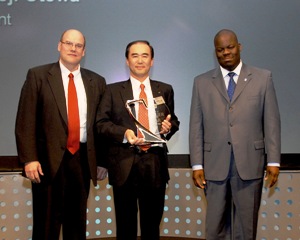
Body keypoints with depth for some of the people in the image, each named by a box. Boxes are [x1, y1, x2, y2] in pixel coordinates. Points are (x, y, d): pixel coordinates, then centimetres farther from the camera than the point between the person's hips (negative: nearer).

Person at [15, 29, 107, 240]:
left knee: (77, 222, 13)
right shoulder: (38, 75, 0)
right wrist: (29, 159, -13)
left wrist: (101, 160, 6)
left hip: (83, 159, 3)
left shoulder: (97, 81, 9)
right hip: (49, 159, -3)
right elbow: (25, 121, -5)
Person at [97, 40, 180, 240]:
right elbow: (102, 123, 0)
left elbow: (173, 120, 15)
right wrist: (124, 133, -17)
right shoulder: (113, 90, 5)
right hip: (124, 163, -1)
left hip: (155, 163, 2)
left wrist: (169, 127, -8)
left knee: (152, 223, 13)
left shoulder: (165, 90, 12)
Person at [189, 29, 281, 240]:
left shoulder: (263, 78, 5)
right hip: (215, 166, 1)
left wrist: (274, 161, -2)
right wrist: (197, 165, -1)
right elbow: (196, 126, 4)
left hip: (249, 164, 0)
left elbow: (272, 122, 3)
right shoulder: (202, 82, 7)